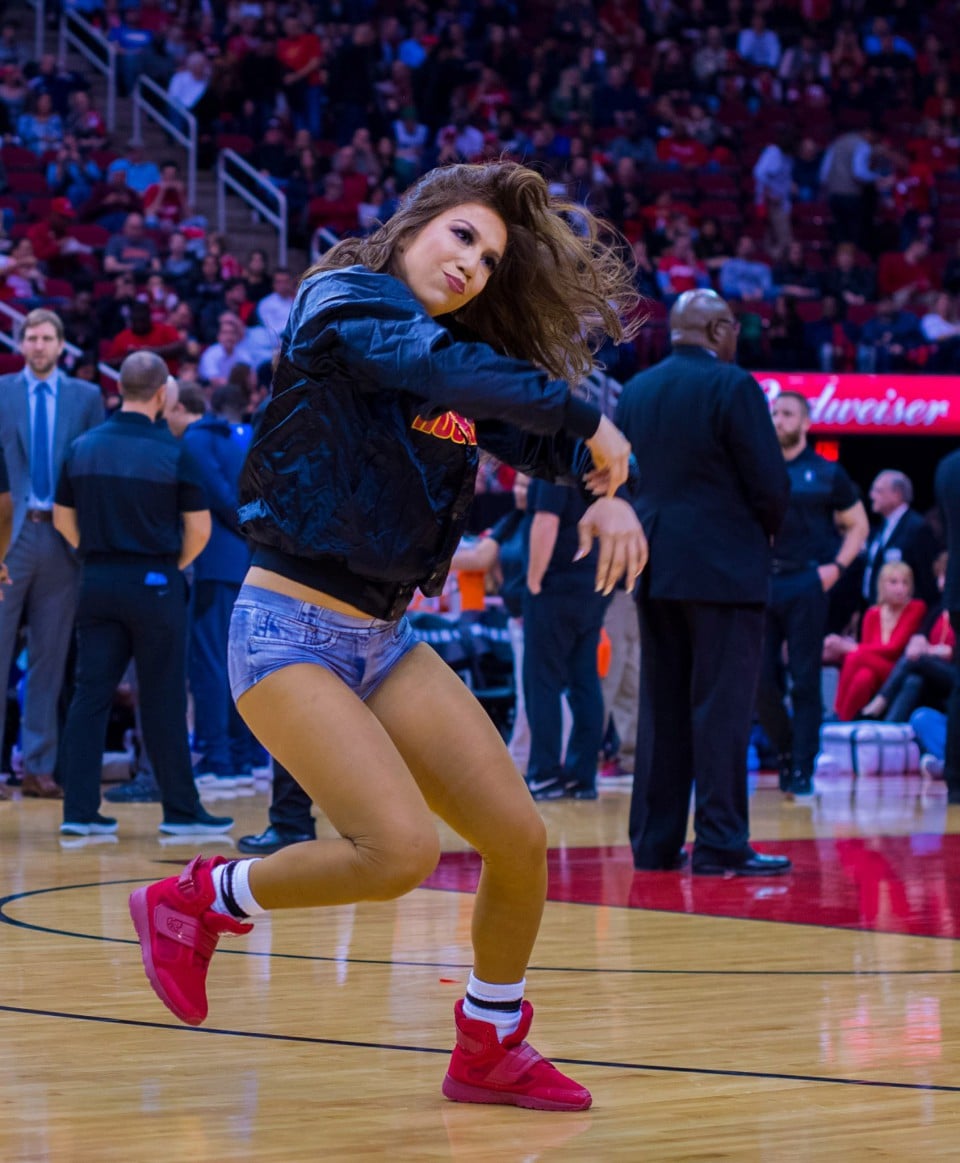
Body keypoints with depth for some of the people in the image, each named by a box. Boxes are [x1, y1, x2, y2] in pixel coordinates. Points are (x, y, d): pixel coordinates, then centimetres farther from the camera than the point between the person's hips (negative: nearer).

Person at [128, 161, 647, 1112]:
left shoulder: (467, 356, 11)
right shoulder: (341, 302, -10)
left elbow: (551, 439, 17)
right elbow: (438, 368, -28)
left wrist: (609, 495, -5)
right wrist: (587, 422, -21)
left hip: (383, 640, 8)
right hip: (288, 631, -8)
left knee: (519, 838, 0)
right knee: (401, 850, -23)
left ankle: (490, 1050, 20)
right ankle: (199, 899, 1)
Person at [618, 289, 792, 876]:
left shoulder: (636, 391, 9)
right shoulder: (734, 387, -10)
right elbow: (771, 483, -12)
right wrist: (765, 531, 7)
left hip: (655, 568, 6)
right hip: (725, 566, -6)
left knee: (661, 707, 10)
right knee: (722, 708, -4)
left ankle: (655, 842, 12)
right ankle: (721, 844, -5)